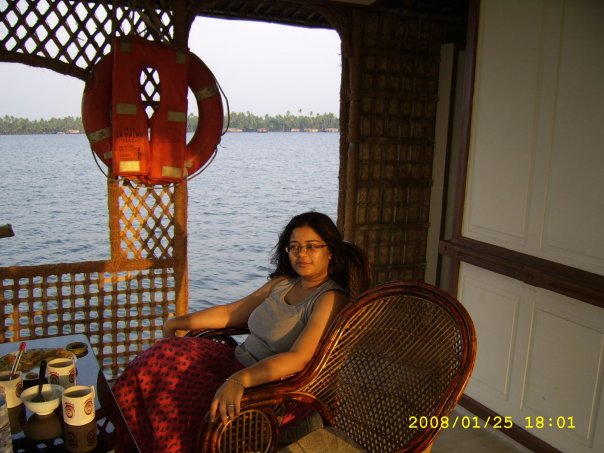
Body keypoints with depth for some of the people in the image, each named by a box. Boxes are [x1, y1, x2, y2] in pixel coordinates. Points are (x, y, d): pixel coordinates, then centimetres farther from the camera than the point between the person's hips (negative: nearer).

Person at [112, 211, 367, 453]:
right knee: (165, 355, -3)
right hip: (238, 362, 8)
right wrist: (180, 322, 15)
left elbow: (299, 358, -27)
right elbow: (231, 313, 17)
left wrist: (240, 379, -38)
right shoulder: (282, 283, 11)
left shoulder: (330, 299, -14)